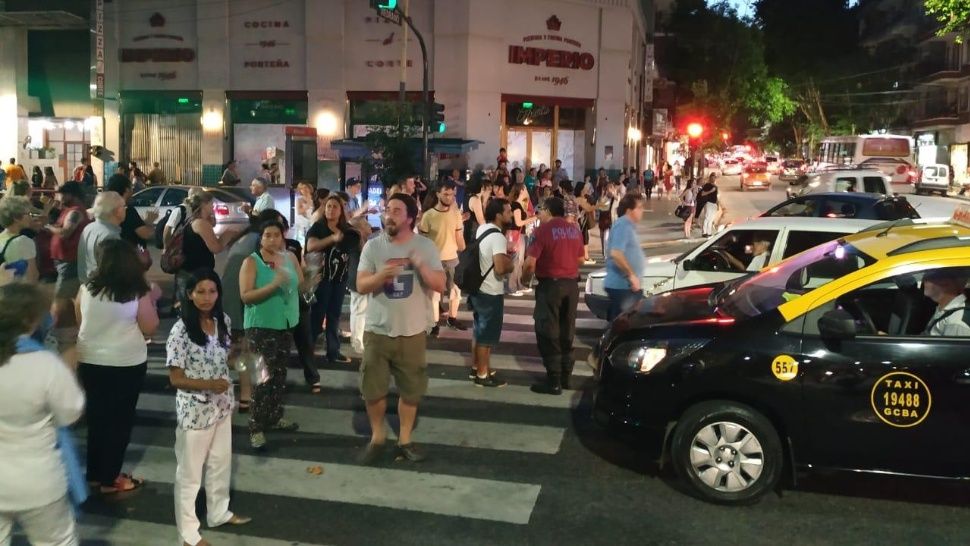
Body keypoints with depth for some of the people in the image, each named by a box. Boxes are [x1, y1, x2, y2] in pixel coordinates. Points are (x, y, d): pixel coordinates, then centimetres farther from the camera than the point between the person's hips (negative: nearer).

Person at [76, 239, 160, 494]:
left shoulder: (86, 288, -4)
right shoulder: (138, 292, -12)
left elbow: (80, 319, 11)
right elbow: (150, 328, -6)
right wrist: (152, 300, 3)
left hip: (90, 360, 4)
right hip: (127, 363, -3)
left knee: (96, 415, 17)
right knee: (120, 418, 9)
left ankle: (95, 473, 28)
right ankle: (110, 478, 15)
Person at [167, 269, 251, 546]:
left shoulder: (223, 321, -2)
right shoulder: (181, 331, -21)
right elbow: (176, 378, -18)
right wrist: (209, 385, -28)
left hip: (222, 406, 7)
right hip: (195, 410, -6)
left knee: (221, 462, 22)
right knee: (190, 471, 9)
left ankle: (218, 512, 43)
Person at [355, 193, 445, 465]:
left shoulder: (425, 246, -4)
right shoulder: (373, 246, -3)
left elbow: (440, 285, -8)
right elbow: (361, 286, -7)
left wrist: (420, 265, -24)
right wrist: (381, 275, -27)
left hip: (413, 332, 0)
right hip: (377, 330, 0)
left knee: (410, 389, 11)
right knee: (372, 389, 8)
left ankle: (404, 439, 27)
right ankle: (377, 437, 28)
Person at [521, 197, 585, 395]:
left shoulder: (543, 230, -12)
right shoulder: (575, 229, 7)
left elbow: (530, 262, -16)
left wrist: (525, 278, 2)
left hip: (550, 284, -6)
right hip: (572, 284, 6)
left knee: (548, 332, 1)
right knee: (567, 331, 15)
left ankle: (554, 381, 2)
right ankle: (565, 376, 22)